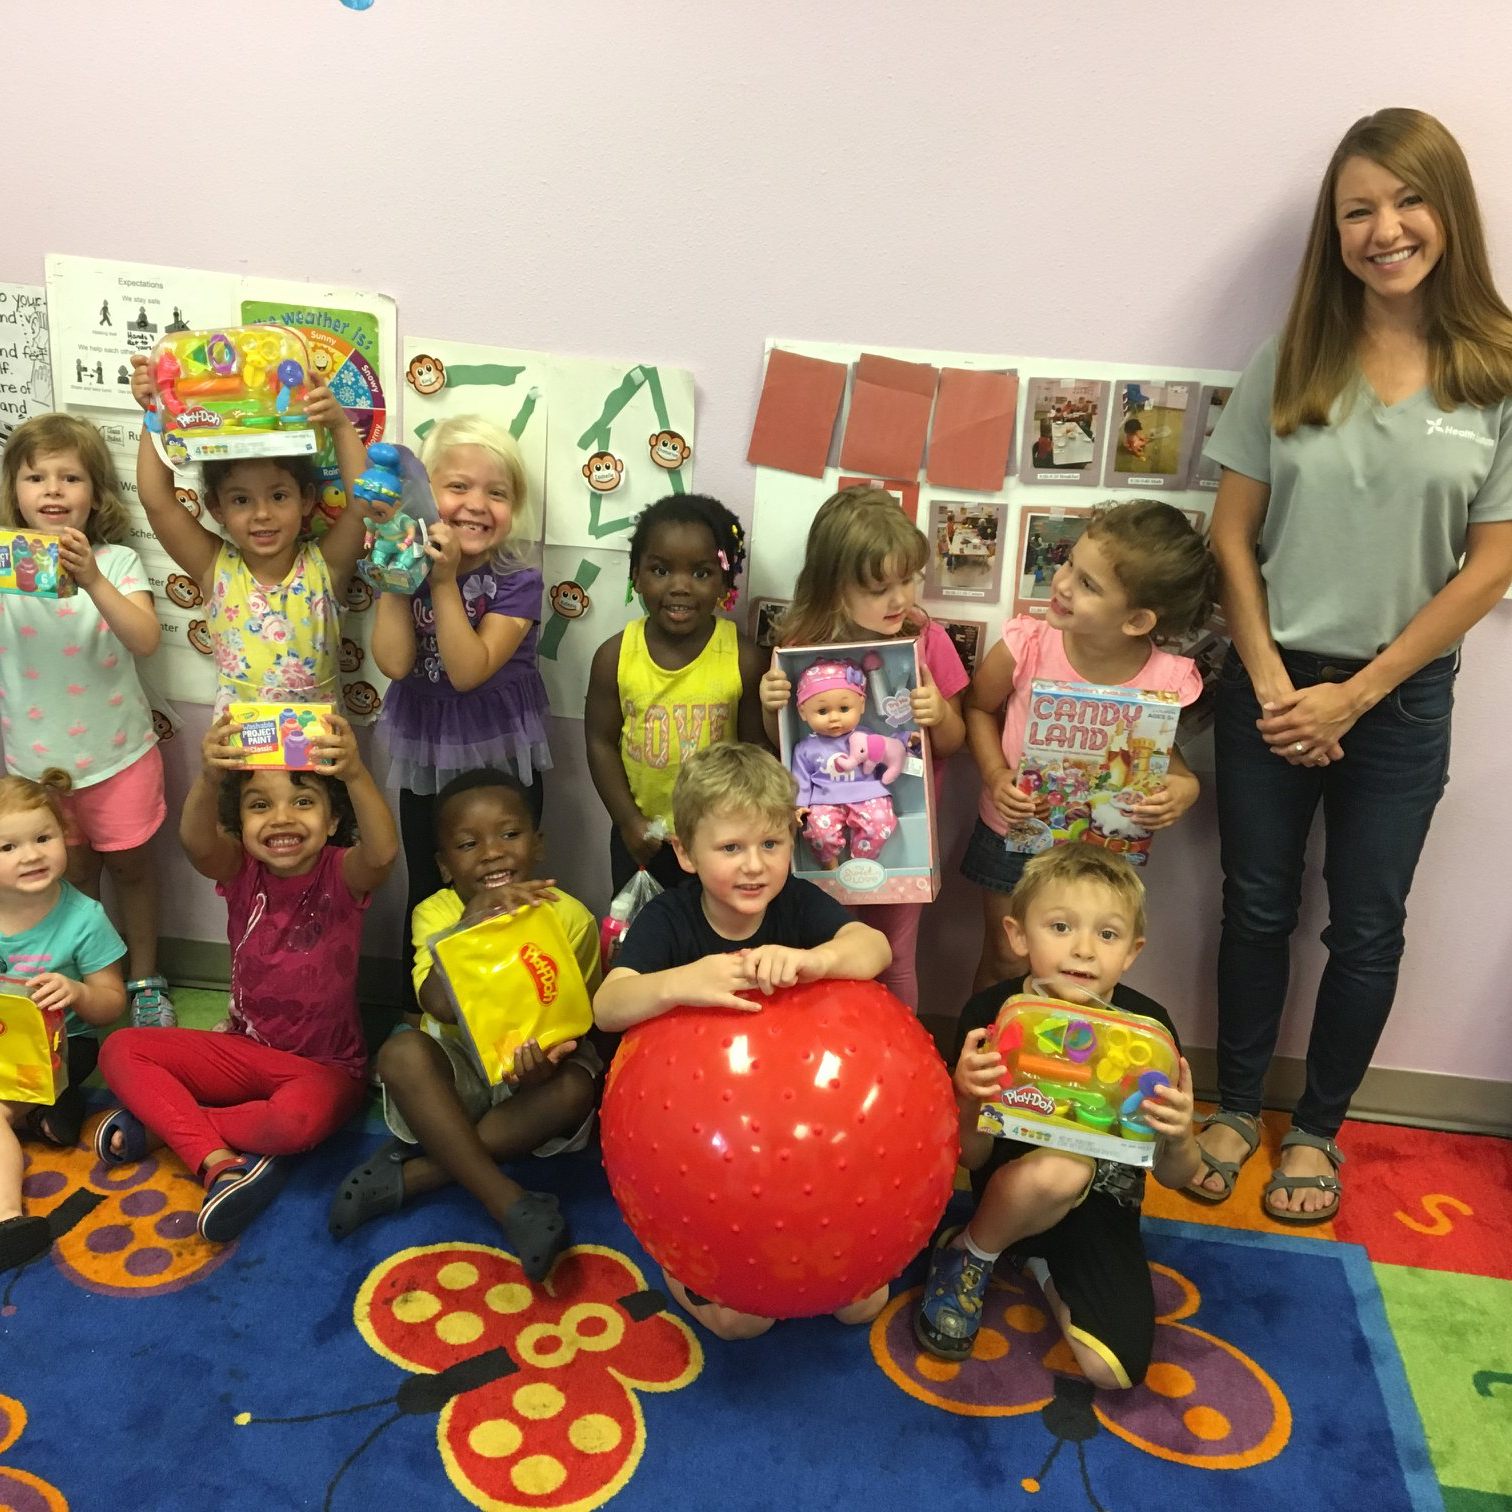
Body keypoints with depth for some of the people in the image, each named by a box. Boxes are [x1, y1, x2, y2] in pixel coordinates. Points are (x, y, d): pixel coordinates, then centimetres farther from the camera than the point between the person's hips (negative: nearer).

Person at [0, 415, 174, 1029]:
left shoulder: (116, 562, -7)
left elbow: (146, 640, -21)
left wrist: (92, 580, -36)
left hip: (116, 753, -1)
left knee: (129, 864, 13)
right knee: (72, 872, 16)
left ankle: (144, 978, 31)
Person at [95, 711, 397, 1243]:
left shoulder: (343, 874, -16)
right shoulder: (242, 871, -7)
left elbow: (382, 851, -40)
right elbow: (196, 841, -31)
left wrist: (355, 775, -59)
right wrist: (209, 778, -53)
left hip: (325, 1066, -4)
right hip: (244, 1049, 4)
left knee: (299, 1119, -37)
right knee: (120, 1050, -10)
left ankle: (161, 1121, -11)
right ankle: (220, 1162, -22)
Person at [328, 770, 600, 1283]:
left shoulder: (571, 918, -9)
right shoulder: (437, 913, -8)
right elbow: (441, 1005, -24)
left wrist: (547, 1054, -33)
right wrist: (472, 920, -36)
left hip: (529, 1082, 0)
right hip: (456, 1075, 0)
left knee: (575, 1087, -31)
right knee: (402, 1052, -29)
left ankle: (410, 1173, -24)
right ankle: (508, 1203, -32)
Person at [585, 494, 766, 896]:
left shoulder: (743, 658, -16)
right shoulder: (615, 656, -13)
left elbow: (754, 747, -8)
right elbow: (600, 741, -6)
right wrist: (628, 820, -9)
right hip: (642, 834, 2)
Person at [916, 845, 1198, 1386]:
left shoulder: (1148, 1025, -15)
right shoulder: (990, 1014, -17)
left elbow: (1174, 1177, -6)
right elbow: (973, 1158, -11)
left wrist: (1178, 1137, -30)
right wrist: (968, 1098, -32)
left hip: (1103, 1206, 2)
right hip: (1014, 1193, -2)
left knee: (1115, 1370, -16)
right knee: (1061, 1168, -36)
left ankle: (1045, 1267, 15)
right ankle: (970, 1257, -4)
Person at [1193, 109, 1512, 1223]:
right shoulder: (1293, 363, -1)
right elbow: (1233, 537, -1)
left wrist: (1355, 694, -10)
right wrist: (1272, 685, -9)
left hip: (1401, 698, -1)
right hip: (1271, 684, 1)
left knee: (1366, 927, 12)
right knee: (1257, 908, 13)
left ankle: (1318, 1125, 33)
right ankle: (1237, 1105, 33)